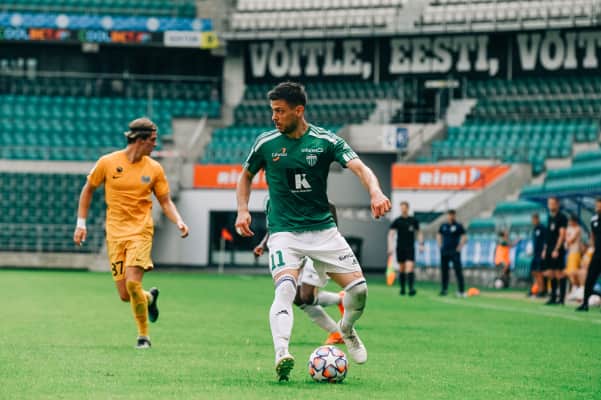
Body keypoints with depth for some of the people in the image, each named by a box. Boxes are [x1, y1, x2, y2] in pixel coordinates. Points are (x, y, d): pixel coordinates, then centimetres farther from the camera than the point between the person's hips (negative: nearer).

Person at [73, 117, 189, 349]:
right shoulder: (108, 163, -2)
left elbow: (165, 202, 9)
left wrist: (178, 222, -9)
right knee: (125, 295, -3)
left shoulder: (154, 169, 1)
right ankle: (150, 298, 34)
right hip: (115, 232, 1)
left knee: (133, 283, -20)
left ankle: (143, 336, -2)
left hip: (140, 231, -1)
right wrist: (81, 224, 7)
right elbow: (88, 190, 11)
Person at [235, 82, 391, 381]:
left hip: (323, 228, 1)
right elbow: (246, 176, 16)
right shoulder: (266, 143, 0)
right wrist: (242, 210, 0)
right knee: (285, 288, -27)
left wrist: (375, 192, -36)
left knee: (358, 288, -4)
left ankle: (346, 330, 28)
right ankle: (281, 353, -39)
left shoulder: (326, 141, -4)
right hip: (284, 231, -1)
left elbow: (359, 167, -15)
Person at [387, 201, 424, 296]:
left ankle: (411, 288, -21)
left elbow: (419, 233, 16)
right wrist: (390, 247, -14)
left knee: (410, 267, -14)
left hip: (410, 248, -1)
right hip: (400, 248, 1)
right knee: (401, 269, 6)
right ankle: (402, 288, 17)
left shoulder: (413, 220, 6)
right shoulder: (396, 221, 1)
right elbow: (391, 234, -3)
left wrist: (421, 244, 5)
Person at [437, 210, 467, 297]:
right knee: (444, 270, 6)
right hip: (444, 252, 5)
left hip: (454, 252, -5)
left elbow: (464, 237, -2)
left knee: (458, 270, -8)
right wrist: (440, 246, 14)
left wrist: (459, 247, -7)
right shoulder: (443, 226, 11)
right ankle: (444, 289, 15)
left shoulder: (458, 226, -1)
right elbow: (438, 235, 24)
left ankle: (461, 291, -8)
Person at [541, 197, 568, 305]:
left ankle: (561, 298, -6)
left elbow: (562, 234, -14)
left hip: (557, 250, -9)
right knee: (549, 273, 8)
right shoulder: (550, 218, 17)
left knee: (559, 274, -8)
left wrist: (556, 249, -19)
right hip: (549, 250, 9)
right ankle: (553, 297, 15)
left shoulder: (561, 217, -8)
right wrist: (545, 249, 18)